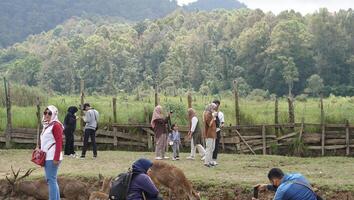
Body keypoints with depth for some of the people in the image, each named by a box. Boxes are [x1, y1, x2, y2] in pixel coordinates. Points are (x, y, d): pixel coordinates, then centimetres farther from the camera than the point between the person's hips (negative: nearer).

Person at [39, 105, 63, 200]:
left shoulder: (56, 125, -11)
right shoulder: (46, 125, 15)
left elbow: (59, 142, -17)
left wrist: (56, 158, -22)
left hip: (52, 157, -9)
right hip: (47, 156, 9)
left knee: (51, 179, -8)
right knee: (52, 179, 13)